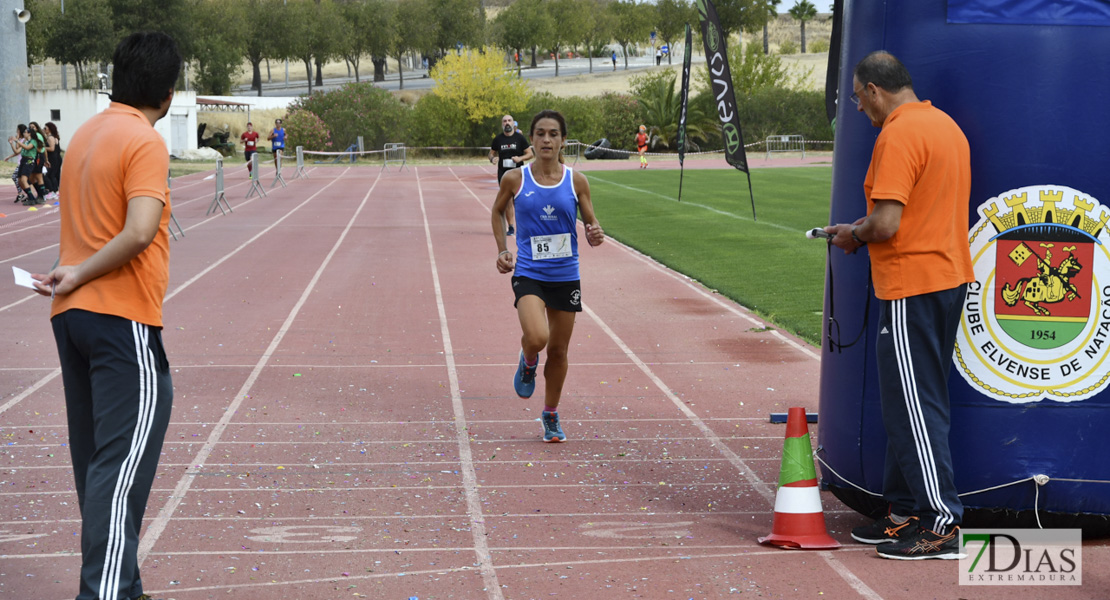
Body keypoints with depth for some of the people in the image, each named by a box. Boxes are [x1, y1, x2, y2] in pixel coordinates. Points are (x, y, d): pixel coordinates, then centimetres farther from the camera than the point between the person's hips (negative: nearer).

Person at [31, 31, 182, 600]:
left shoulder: (85, 133, 14)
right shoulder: (145, 143, -12)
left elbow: (86, 221, 14)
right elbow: (139, 233, -23)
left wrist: (73, 275, 1)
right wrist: (78, 275, -13)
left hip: (72, 316, 8)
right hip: (123, 319, -8)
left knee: (96, 459, 13)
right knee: (122, 465, -8)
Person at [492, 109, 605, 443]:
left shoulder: (576, 182, -1)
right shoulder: (515, 180, -3)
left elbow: (591, 222, 7)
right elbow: (497, 211, 14)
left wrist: (595, 236, -17)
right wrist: (502, 250, 2)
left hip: (566, 276, 2)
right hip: (528, 274, -2)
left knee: (558, 350, 10)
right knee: (536, 337, -25)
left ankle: (551, 417, 30)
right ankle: (528, 362, 13)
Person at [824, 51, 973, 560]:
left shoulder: (898, 136, -16)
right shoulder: (947, 125, 14)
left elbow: (886, 224, -23)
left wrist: (853, 235, -2)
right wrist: (861, 232, 18)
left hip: (912, 287, -10)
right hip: (950, 275, 10)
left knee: (913, 406, -4)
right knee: (908, 403, 16)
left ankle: (940, 523, -2)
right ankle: (906, 513, 22)